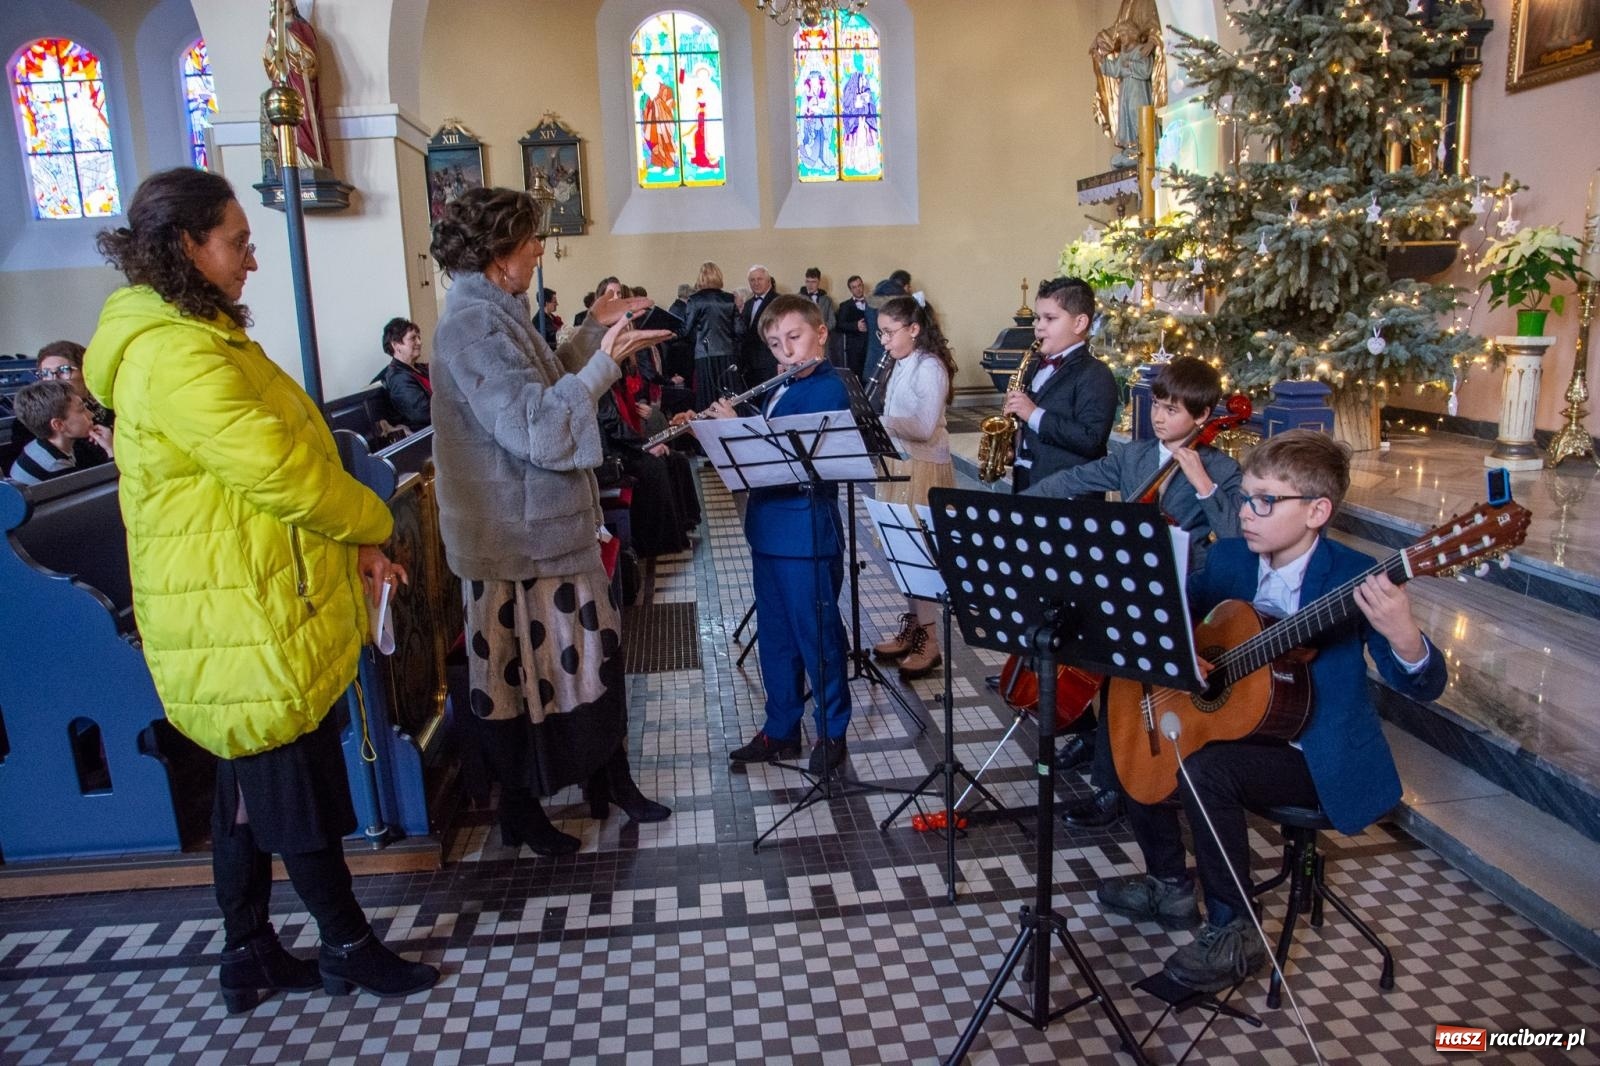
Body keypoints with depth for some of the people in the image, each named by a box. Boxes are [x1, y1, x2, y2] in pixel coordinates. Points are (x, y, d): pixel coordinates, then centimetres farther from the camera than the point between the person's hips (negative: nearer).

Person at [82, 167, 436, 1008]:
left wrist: (353, 542, 3)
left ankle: (248, 954, 36)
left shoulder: (191, 337, 13)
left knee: (253, 791, 20)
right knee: (302, 798, 6)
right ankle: (350, 952, 25)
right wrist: (371, 523, -7)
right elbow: (277, 467, -25)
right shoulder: (175, 356, -21)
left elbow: (277, 455, 12)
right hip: (247, 626, -10)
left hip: (251, 616, 10)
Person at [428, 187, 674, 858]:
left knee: (591, 649, 17)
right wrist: (605, 361, -26)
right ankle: (521, 811, 24)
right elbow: (537, 428, -27)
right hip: (518, 538, -10)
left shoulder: (495, 314, 11)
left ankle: (609, 777, 32)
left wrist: (594, 330, 15)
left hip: (551, 526, 10)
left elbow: (542, 392, 17)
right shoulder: (472, 324, -20)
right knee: (521, 671, 6)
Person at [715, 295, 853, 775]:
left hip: (808, 537, -8)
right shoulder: (780, 390, 13)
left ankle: (832, 732, 22)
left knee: (818, 636, 5)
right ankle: (781, 730, 30)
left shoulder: (827, 390, -13)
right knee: (775, 635, 16)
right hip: (768, 531, 8)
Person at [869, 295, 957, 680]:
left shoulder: (930, 368, -15)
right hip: (899, 464, 9)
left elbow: (924, 428, -24)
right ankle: (911, 628, 24)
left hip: (924, 469, -9)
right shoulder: (900, 366, 12)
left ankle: (929, 642, 4)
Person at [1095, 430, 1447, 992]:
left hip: (1320, 757, -7)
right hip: (1234, 727, 7)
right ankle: (1170, 887, 20)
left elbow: (1424, 687, -24)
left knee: (1204, 771, -29)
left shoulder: (1355, 579, -19)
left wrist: (1402, 634, -47)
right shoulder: (1227, 558, -3)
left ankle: (1233, 934, -6)